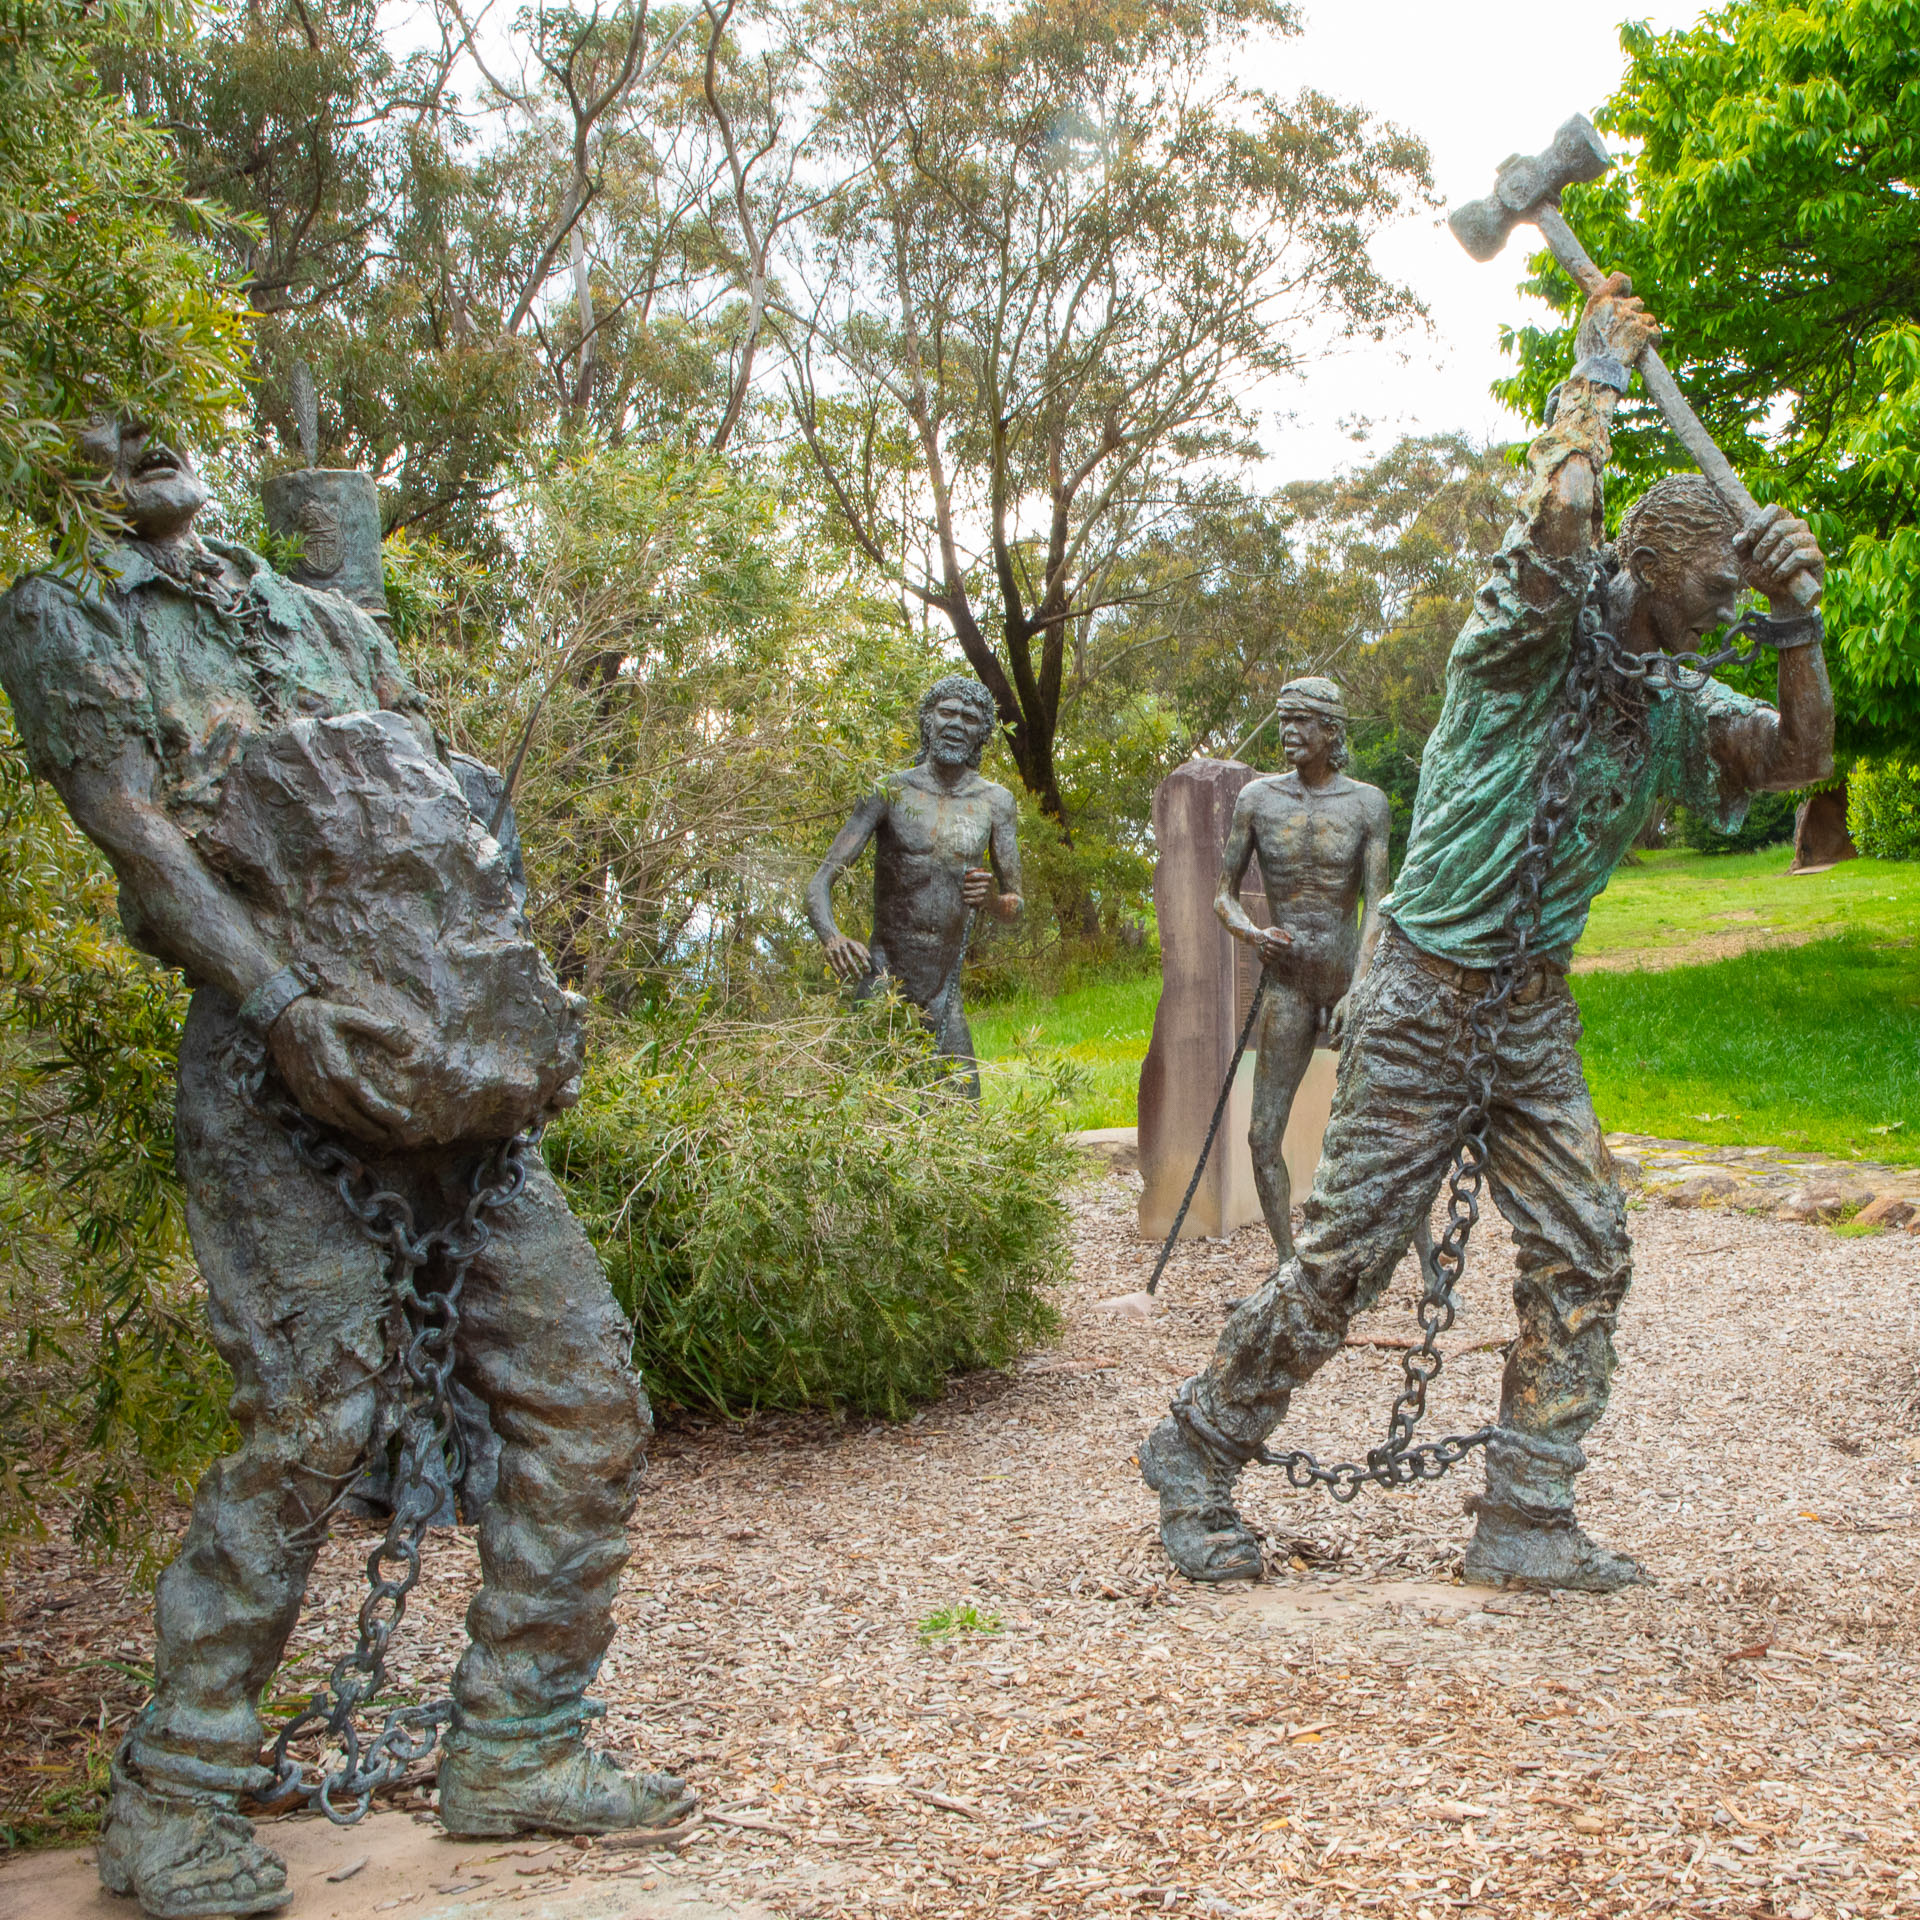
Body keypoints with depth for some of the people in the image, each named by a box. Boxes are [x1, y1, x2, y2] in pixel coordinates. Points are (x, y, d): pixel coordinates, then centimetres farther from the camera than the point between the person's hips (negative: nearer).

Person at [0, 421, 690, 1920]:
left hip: (440, 1056, 6)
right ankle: (172, 1797, 0)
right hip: (266, 1063, -6)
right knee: (322, 1407, -17)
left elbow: (452, 820, 16)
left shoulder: (335, 622, 25)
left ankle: (513, 1752, 12)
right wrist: (285, 1009, -21)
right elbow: (135, 827, -7)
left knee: (585, 1396, 1)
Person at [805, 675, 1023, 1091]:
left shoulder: (994, 802, 8)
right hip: (883, 983, -3)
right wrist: (831, 937, -28)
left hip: (945, 995, 3)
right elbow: (820, 881, -6)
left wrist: (993, 900, -13)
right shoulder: (890, 791, -1)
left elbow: (1016, 906, 12)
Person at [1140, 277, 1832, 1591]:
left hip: (1538, 1011, 7)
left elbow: (1803, 756, 5)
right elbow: (1559, 510, -28)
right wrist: (1599, 372, -14)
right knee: (1346, 1252, -4)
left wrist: (1797, 619, -8)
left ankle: (1525, 1522, 8)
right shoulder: (1534, 637, -11)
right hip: (1428, 992, -7)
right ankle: (1197, 1452, 13)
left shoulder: (1672, 707, 11)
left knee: (1584, 1254, 0)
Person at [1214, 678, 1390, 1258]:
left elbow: (1377, 904, -8)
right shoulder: (1257, 798, 3)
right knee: (1264, 1137, -1)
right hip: (1287, 987, 2)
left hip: (1352, 980, -1)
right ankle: (1289, 1266, 13)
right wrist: (1250, 933, -16)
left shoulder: (1366, 803, -1)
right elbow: (1224, 895, 7)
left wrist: (1356, 990, -20)